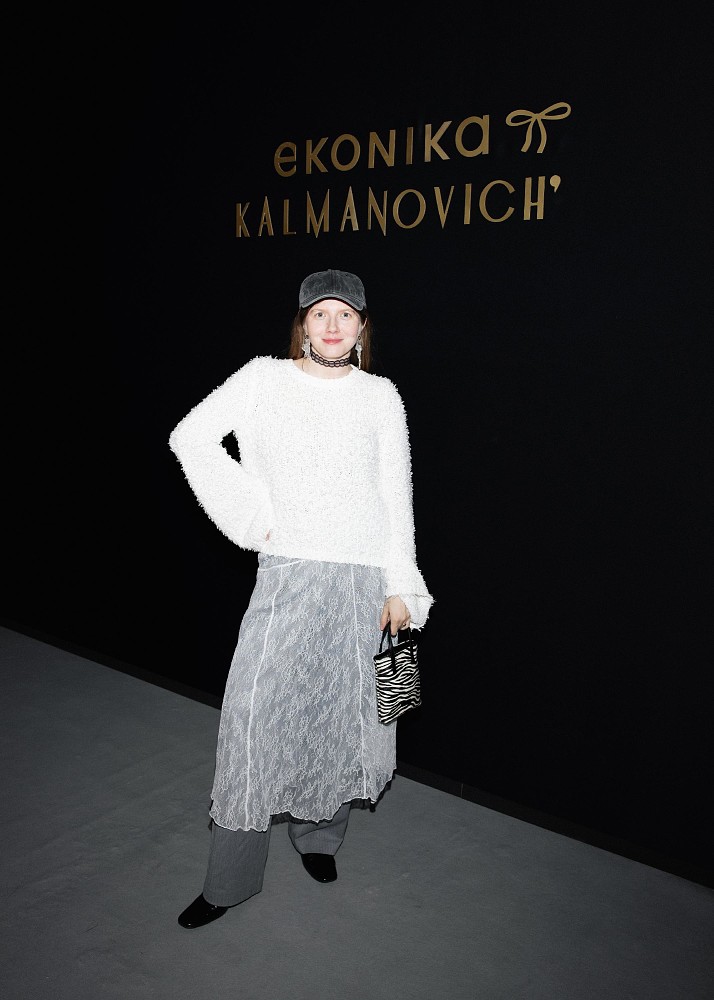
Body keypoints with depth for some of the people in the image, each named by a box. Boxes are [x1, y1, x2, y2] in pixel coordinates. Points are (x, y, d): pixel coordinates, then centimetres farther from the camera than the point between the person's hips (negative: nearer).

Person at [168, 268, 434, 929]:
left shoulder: (380, 396, 6)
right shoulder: (264, 378, 3)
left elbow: (397, 496, 5)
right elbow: (191, 436, 1)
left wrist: (400, 587, 1)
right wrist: (249, 513, -5)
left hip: (365, 579, 1)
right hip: (286, 574, -1)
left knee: (342, 713, 10)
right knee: (253, 710, -4)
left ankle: (318, 833, 35)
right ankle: (230, 879, 12)